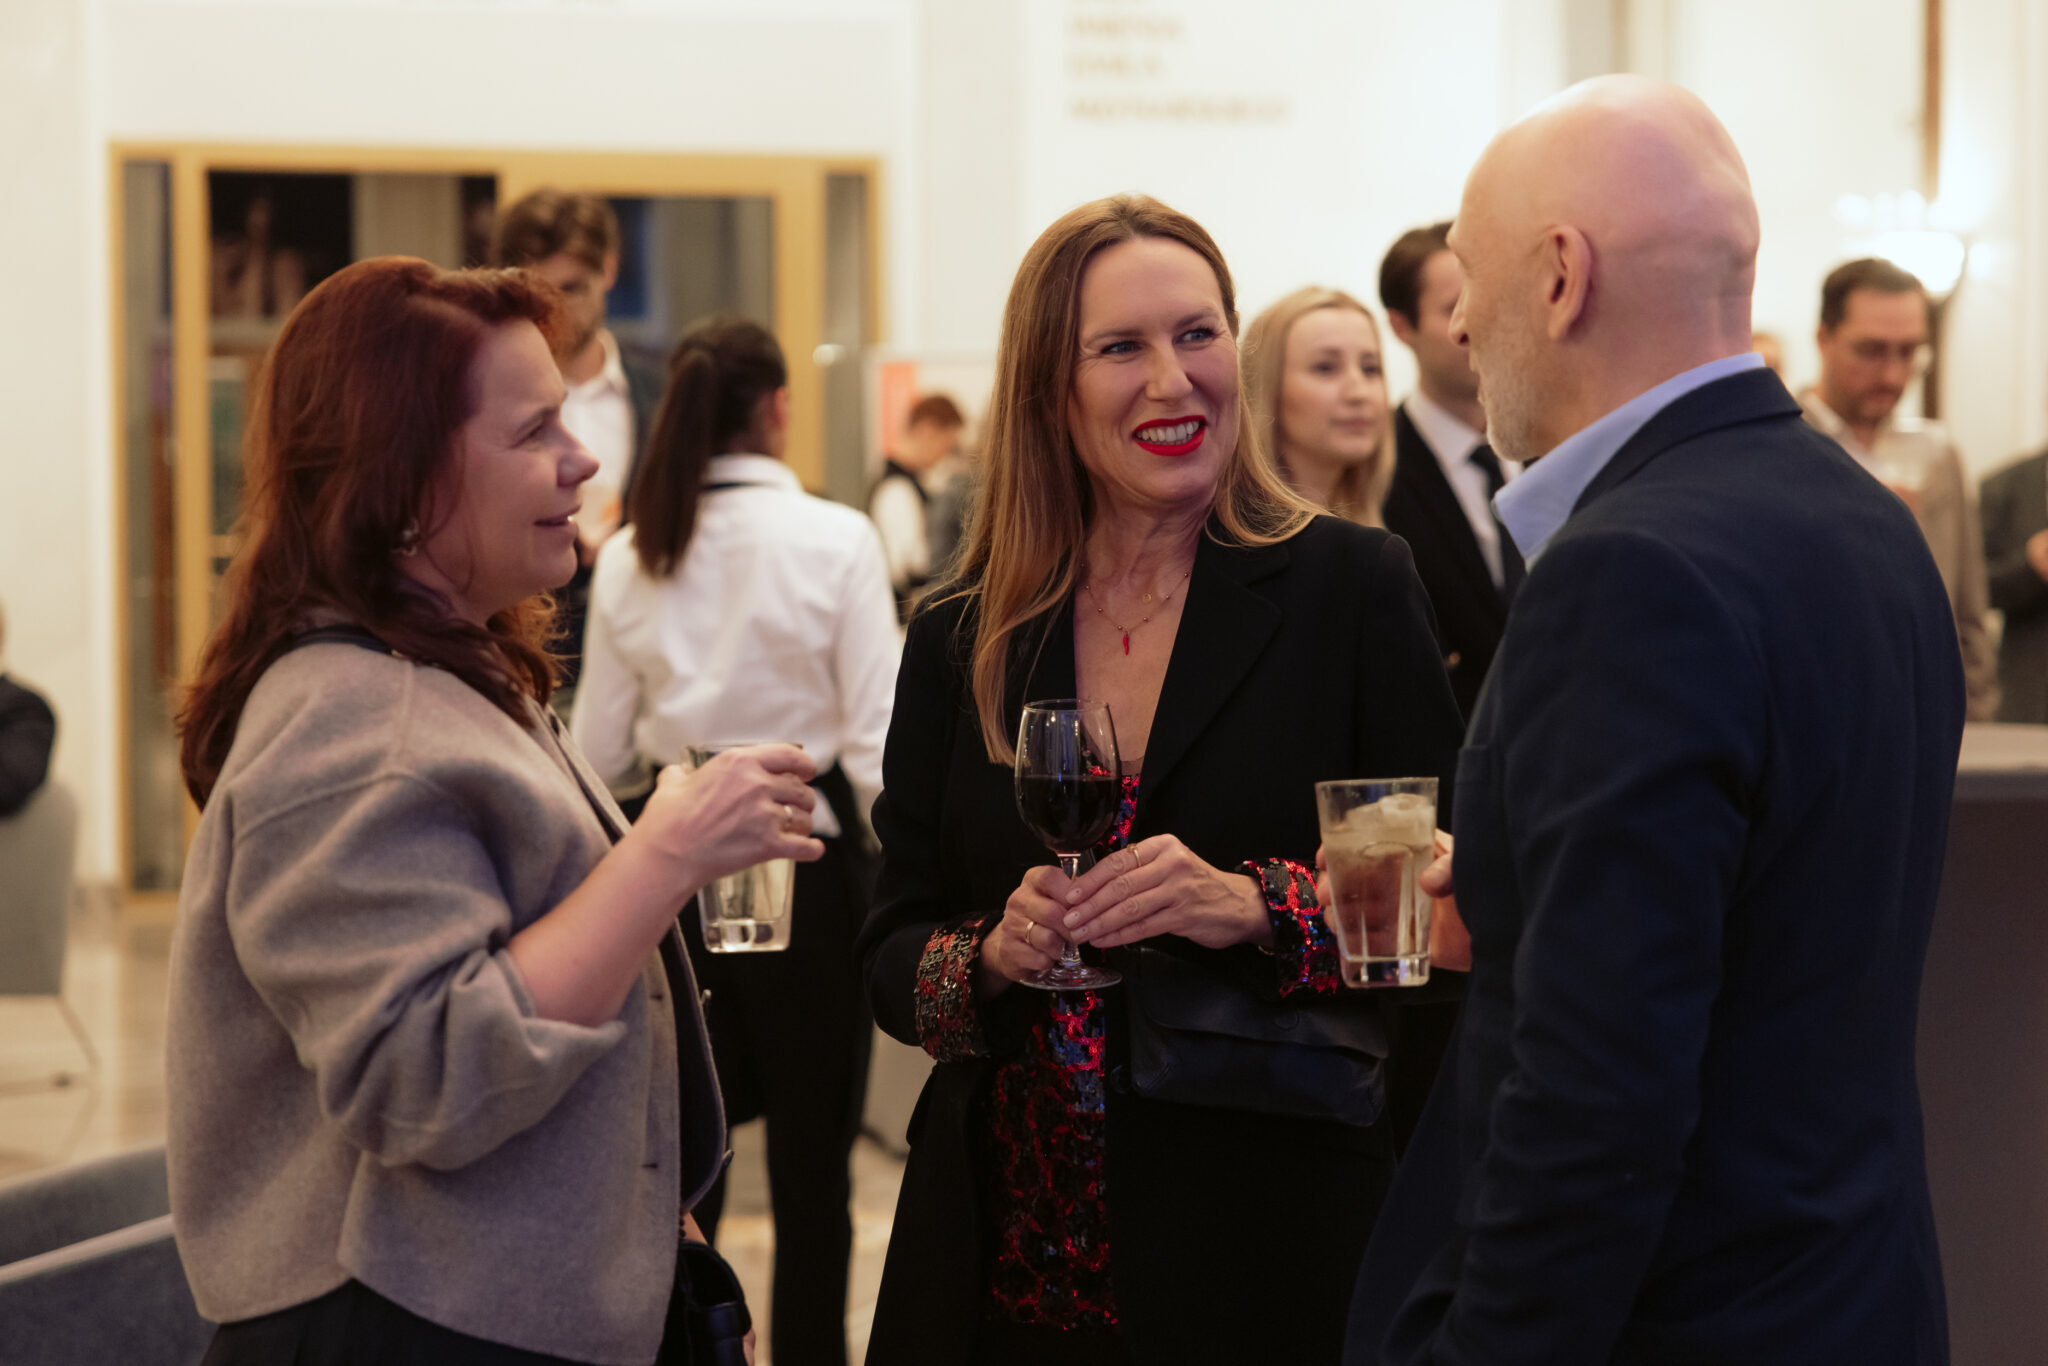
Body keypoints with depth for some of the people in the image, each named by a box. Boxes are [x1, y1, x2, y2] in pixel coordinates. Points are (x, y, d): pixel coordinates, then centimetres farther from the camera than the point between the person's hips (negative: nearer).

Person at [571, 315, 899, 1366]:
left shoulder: (627, 558, 0)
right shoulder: (835, 541, -11)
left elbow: (601, 755, 4)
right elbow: (877, 746, -13)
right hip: (807, 858, -3)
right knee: (810, 1167, 7)